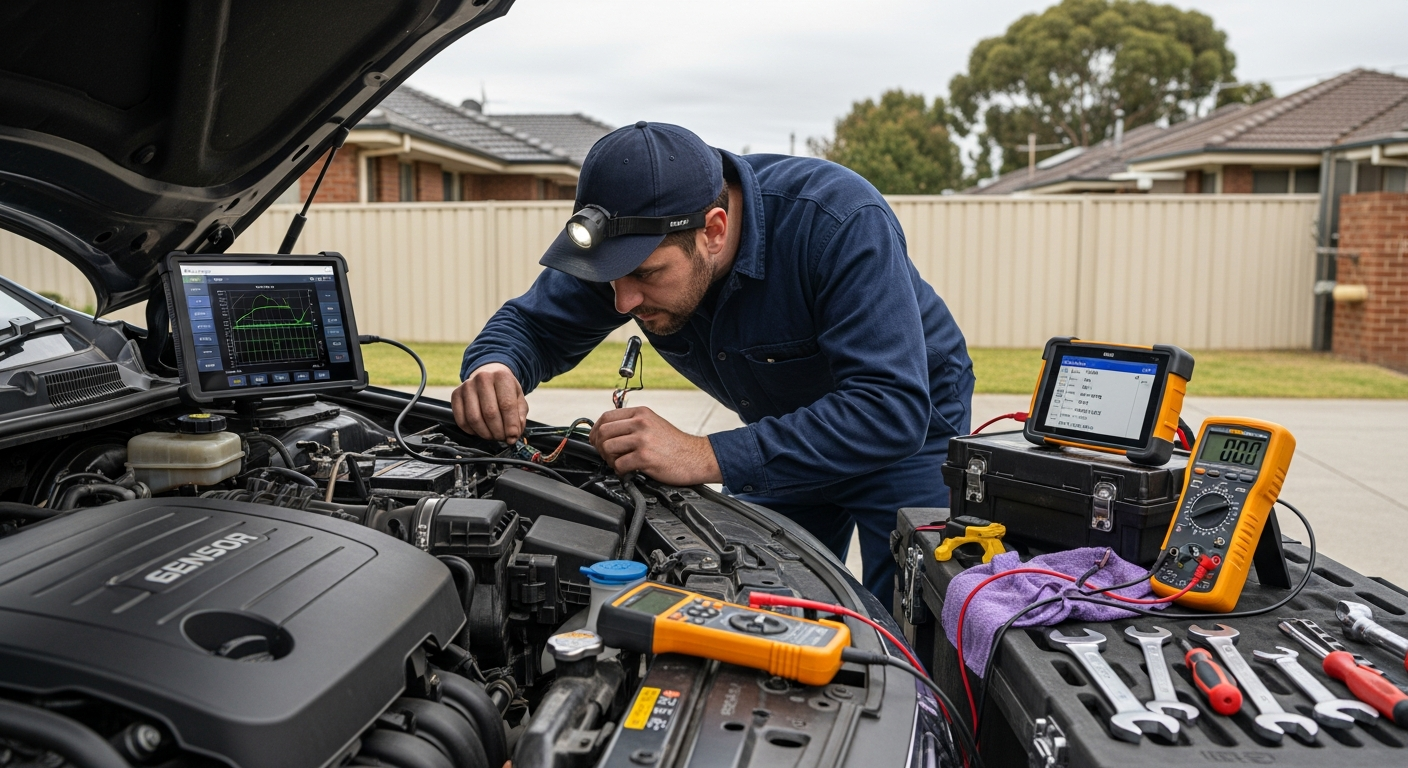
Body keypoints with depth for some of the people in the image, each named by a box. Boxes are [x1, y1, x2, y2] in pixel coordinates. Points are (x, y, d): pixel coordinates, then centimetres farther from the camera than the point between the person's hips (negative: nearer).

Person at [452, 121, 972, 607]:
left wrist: (707, 458, -51)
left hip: (909, 427, -4)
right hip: (781, 434, 5)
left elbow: (893, 409, -45)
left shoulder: (842, 221, -39)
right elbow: (534, 323, -8)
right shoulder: (629, 238, -21)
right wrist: (494, 369, -34)